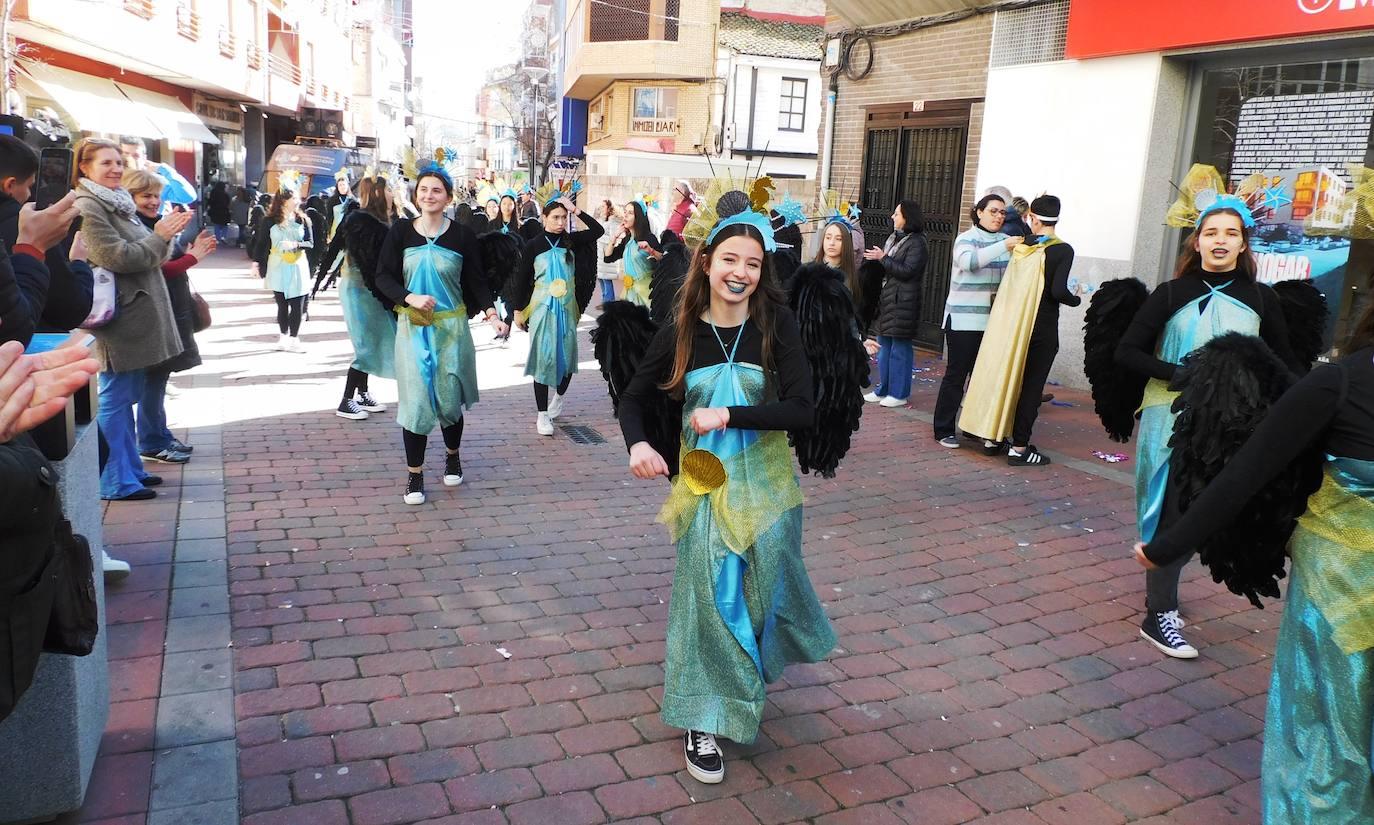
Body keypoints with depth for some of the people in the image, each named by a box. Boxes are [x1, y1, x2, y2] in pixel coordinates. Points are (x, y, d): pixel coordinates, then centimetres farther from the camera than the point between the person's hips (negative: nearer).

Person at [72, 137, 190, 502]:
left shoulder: (118, 202, 16)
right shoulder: (87, 207, -12)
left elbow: (142, 253, 19)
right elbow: (116, 257, -19)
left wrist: (164, 233, 1)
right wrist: (159, 237, -11)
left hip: (135, 315, 9)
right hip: (118, 318, -9)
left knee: (127, 396, 15)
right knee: (115, 398, -3)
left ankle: (130, 468, 24)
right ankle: (116, 481, 3)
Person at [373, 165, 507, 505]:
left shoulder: (462, 235, -1)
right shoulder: (401, 231, -1)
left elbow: (475, 281, 2)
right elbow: (384, 276, 0)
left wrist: (491, 314, -12)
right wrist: (410, 298, -18)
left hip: (451, 327, 0)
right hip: (412, 327, 0)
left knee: (449, 398, 4)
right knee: (416, 398, -3)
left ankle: (452, 456, 32)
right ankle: (414, 474, 10)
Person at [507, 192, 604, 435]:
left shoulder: (571, 241, 3)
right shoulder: (533, 246, -3)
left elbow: (598, 230, -5)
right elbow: (522, 279, 1)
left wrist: (576, 210, -8)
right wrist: (518, 310, 0)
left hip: (567, 308, 2)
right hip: (542, 308, -2)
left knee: (567, 355, 5)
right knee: (543, 357, -3)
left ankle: (559, 396, 34)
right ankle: (542, 414, 2)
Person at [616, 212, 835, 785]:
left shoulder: (776, 324, -12)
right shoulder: (681, 331, -6)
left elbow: (803, 409, -18)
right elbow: (634, 398, 3)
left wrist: (729, 415, -26)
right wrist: (637, 443, -17)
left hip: (765, 482, 0)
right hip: (705, 480, 0)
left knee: (766, 580, 16)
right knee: (709, 589, -1)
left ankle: (760, 663, 50)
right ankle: (702, 719, 13)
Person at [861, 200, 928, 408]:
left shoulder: (917, 243, -10)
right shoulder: (894, 238, 15)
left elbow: (907, 271, -18)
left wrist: (883, 258, -16)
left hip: (903, 303, -9)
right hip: (886, 299, 9)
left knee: (900, 348, -3)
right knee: (884, 346, 12)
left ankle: (899, 393, 5)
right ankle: (884, 389, 22)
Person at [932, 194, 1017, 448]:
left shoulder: (1006, 240, 10)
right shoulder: (966, 238, -3)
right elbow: (969, 261, -25)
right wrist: (1004, 247, -32)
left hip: (993, 320, 5)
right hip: (963, 319, -5)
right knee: (956, 373, 0)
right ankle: (944, 429, 8)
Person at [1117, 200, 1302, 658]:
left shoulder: (1260, 299, 4)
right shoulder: (1172, 294, -2)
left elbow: (1285, 363, 10)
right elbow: (1127, 352, -6)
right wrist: (1183, 375, -18)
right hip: (1172, 418, -3)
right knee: (1173, 514, -3)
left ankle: (1163, 588, 31)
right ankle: (1159, 615, 8)